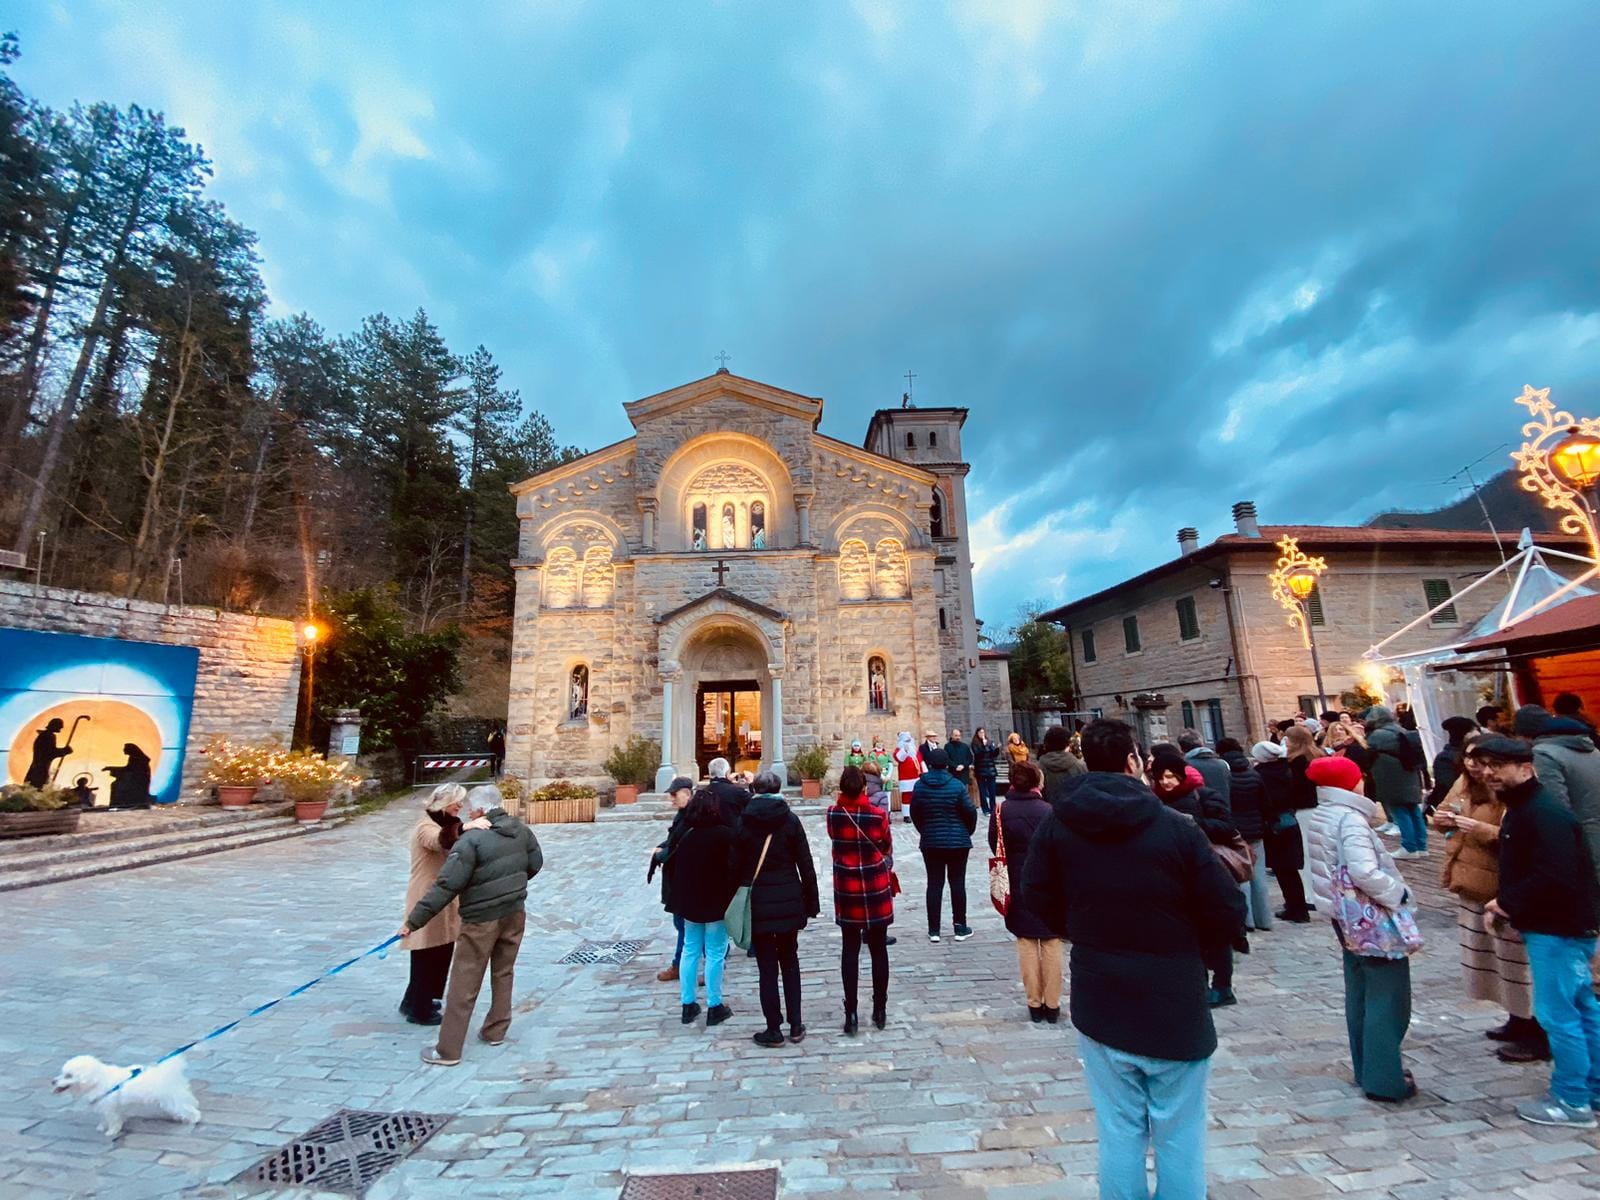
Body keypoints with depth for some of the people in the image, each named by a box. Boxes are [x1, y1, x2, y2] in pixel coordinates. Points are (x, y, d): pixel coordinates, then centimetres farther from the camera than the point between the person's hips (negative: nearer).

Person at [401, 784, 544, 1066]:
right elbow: (535, 863, 10)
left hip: (481, 921, -6)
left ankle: (448, 1050, 16)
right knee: (504, 973, 21)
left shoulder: (472, 840, -22)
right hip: (514, 914, 6)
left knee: (464, 985, 7)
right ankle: (495, 1031, 34)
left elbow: (447, 886, -22)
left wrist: (413, 921, -15)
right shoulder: (521, 830, -3)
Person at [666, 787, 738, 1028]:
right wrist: (732, 898, -7)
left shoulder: (685, 834, -1)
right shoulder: (725, 834, -16)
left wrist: (676, 895, 12)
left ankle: (688, 1004, 22)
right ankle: (714, 1007, 13)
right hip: (716, 902, -5)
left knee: (690, 950, 15)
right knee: (715, 953, 6)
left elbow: (669, 866, 4)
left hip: (689, 902, 5)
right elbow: (733, 867, -18)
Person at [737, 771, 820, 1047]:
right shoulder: (790, 820, -5)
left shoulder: (744, 823, -5)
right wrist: (811, 901, 5)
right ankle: (796, 1026, 21)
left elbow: (736, 866, -3)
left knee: (767, 967, 9)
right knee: (790, 962, 16)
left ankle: (774, 1030, 16)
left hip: (757, 903, -1)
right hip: (789, 901, 1)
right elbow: (806, 864, -3)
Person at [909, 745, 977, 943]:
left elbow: (914, 813, 2)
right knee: (957, 883, 8)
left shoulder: (920, 786, -5)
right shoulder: (956, 785, -12)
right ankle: (960, 928, 15)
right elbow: (970, 811, -9)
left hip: (930, 843, 2)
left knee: (934, 884, 7)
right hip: (958, 842, -2)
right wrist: (968, 831, 9)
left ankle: (934, 930, 11)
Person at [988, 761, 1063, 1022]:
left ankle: (1034, 1004, 20)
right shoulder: (1048, 810, -15)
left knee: (1027, 946, 12)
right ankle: (1052, 1005, 21)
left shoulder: (1001, 811, -9)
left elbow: (995, 847, -1)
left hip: (1017, 888, 1)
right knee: (1051, 946, 12)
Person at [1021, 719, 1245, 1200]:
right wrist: (1183, 948, 7)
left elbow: (1036, 898, -2)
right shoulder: (1176, 828, -17)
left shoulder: (1057, 825, -8)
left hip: (1099, 1004, 2)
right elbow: (1227, 914, -12)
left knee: (1119, 1133, 16)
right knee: (1180, 1137, 15)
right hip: (1176, 1007, -2)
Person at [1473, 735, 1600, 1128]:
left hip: (1558, 929, -10)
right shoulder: (1521, 808, 10)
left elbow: (1555, 878, -28)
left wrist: (1509, 902, -17)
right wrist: (1509, 904, 6)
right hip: (1558, 925, 10)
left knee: (1557, 1014, -1)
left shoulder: (1545, 813, -22)